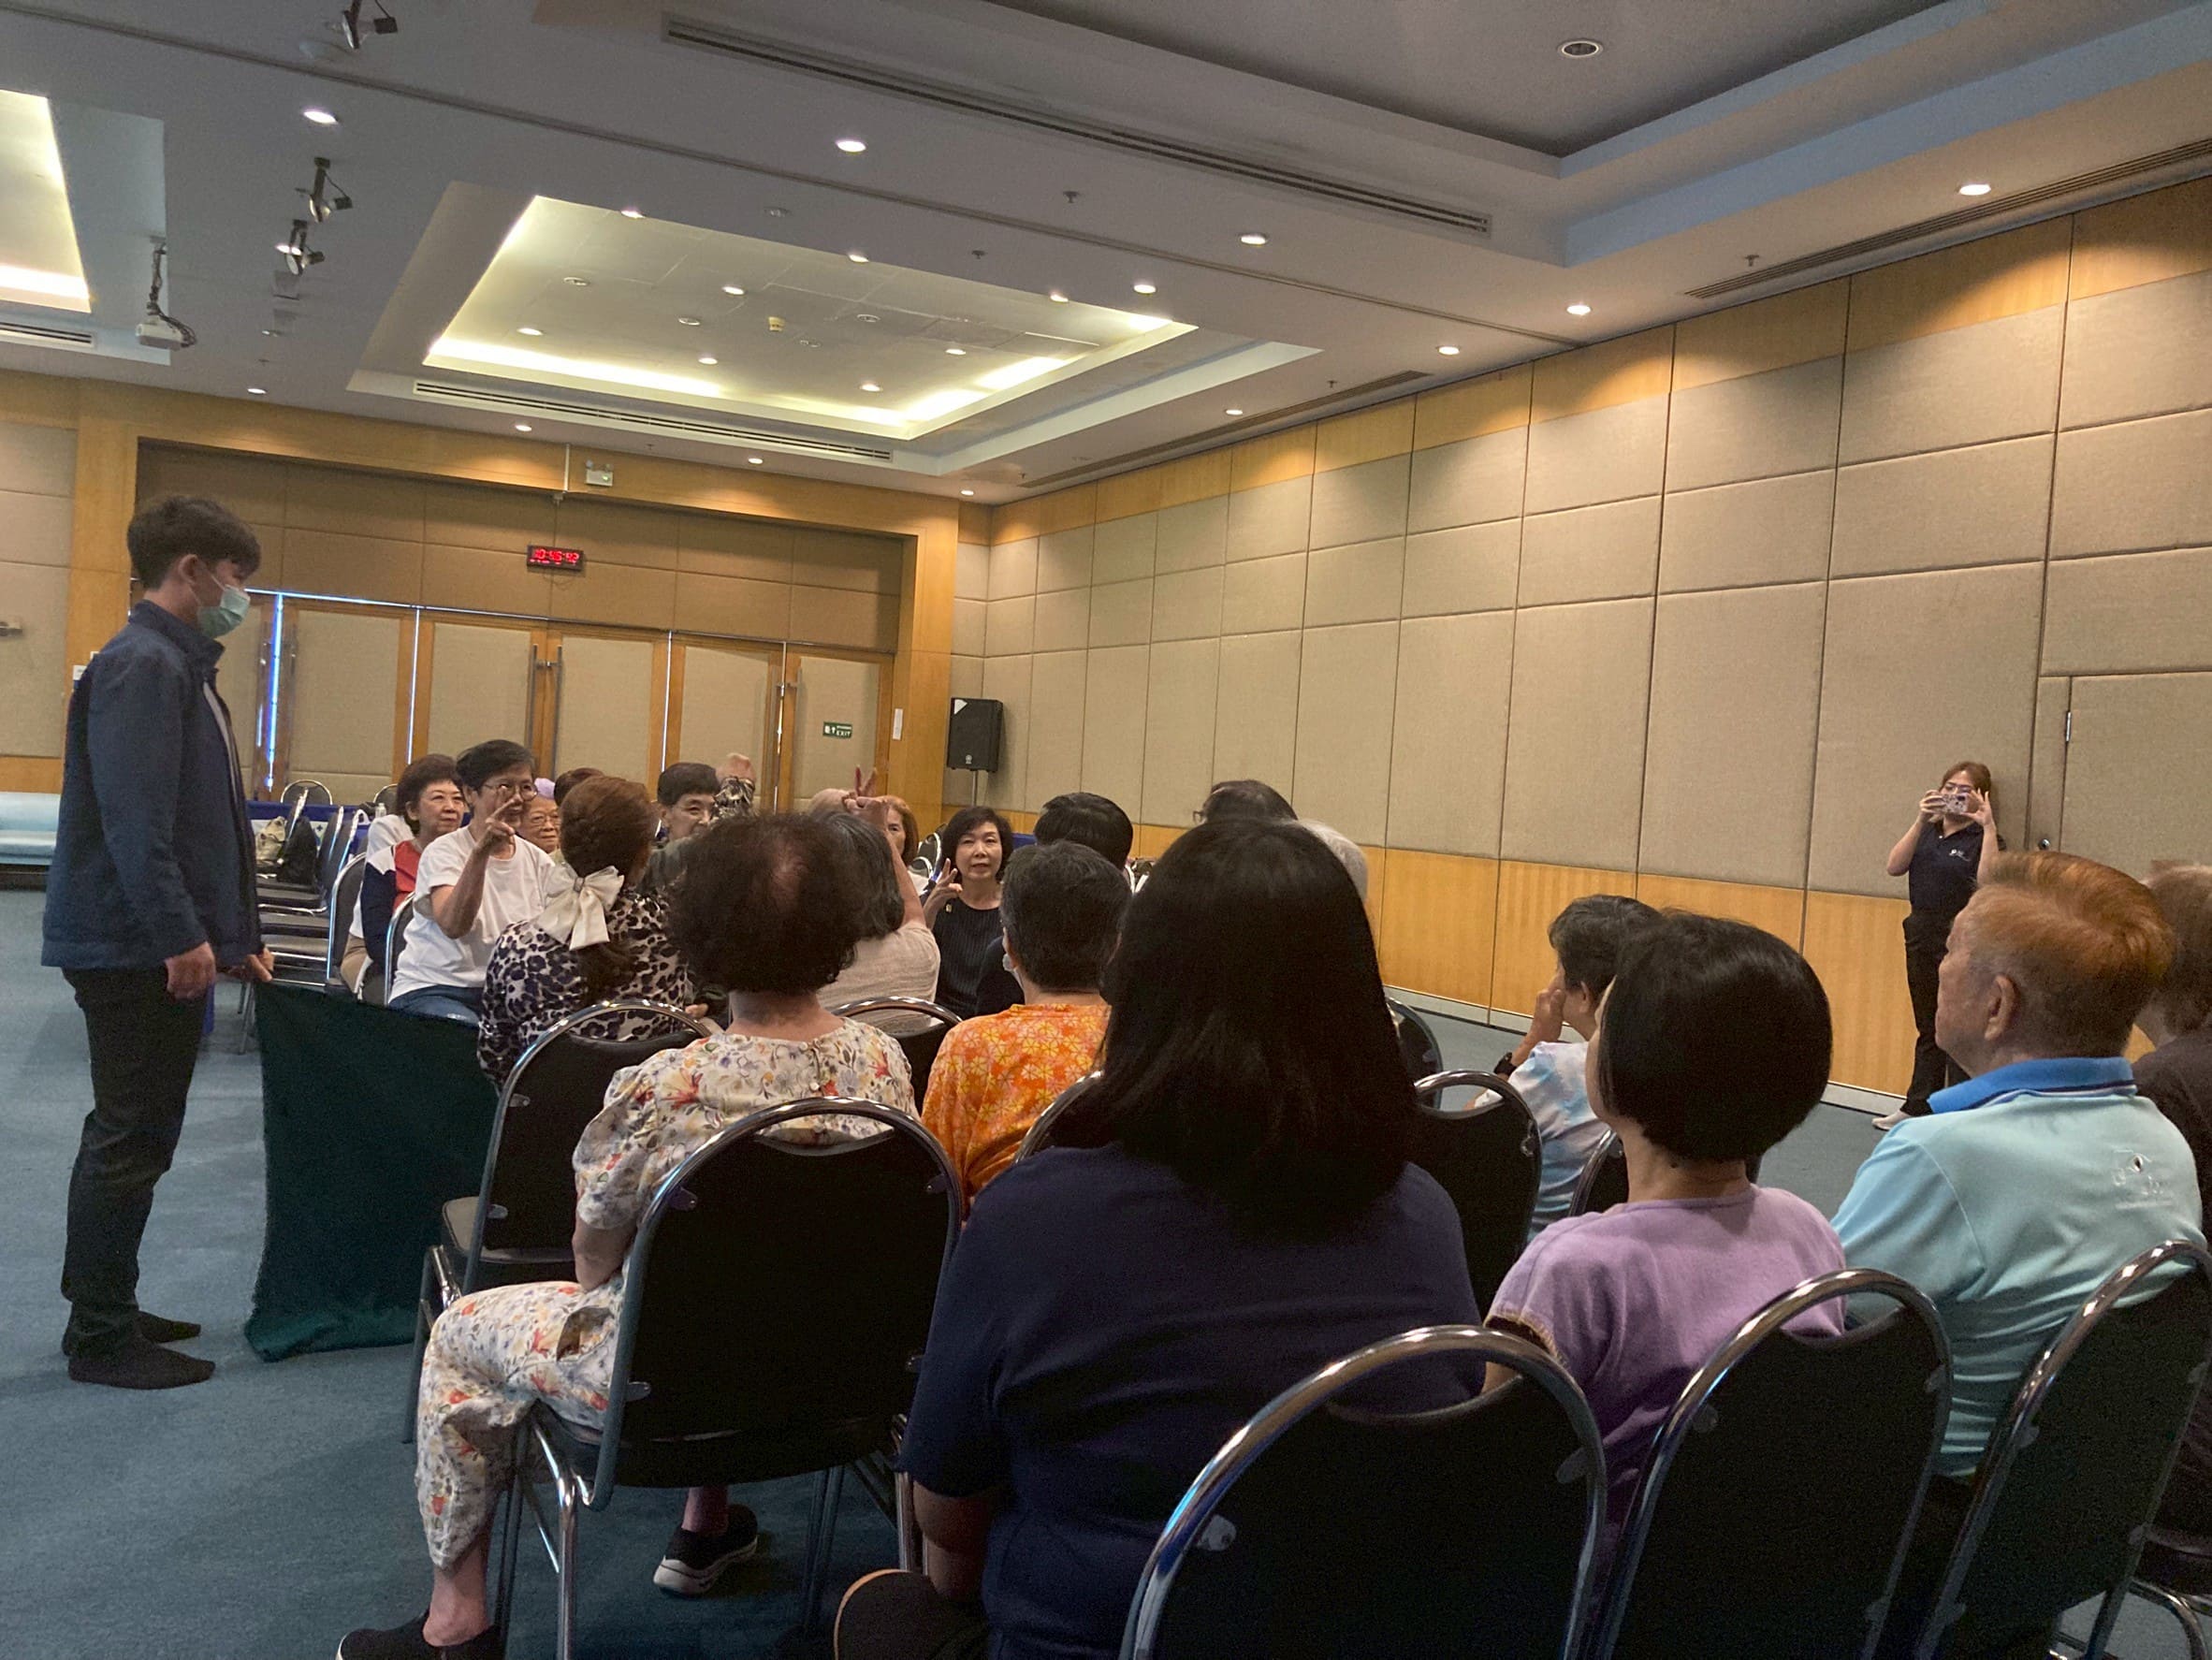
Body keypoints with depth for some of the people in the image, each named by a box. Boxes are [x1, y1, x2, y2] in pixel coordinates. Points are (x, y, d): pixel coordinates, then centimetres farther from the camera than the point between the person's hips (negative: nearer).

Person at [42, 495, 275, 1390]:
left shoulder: (181, 665, 17)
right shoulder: (141, 664, -15)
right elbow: (134, 818, -24)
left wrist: (234, 938, 20)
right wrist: (183, 936, -25)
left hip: (163, 947, 10)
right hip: (137, 948, -10)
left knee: (131, 1136, 17)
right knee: (131, 1140, -1)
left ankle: (103, 1312, 29)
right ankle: (102, 1336, 10)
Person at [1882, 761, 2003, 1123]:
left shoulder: (1982, 839, -5)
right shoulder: (1927, 832, 10)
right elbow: (1895, 866, -6)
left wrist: (1988, 825, -25)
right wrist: (1920, 820, -14)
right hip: (1921, 936, 6)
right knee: (1927, 1028, 15)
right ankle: (1917, 1109, 24)